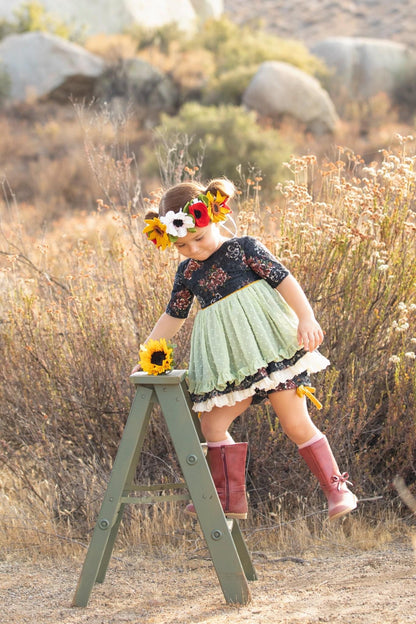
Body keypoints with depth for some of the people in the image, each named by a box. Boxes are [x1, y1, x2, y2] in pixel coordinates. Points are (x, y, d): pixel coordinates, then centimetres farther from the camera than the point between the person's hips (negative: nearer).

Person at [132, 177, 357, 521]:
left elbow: (284, 280, -7)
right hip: (229, 367, 6)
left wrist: (306, 319, -19)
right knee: (212, 423, 2)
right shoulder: (188, 273, 12)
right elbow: (173, 316, 21)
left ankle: (337, 489, 2)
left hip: (271, 349, -6)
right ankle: (230, 498, 13)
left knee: (296, 423, -8)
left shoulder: (244, 248, -3)